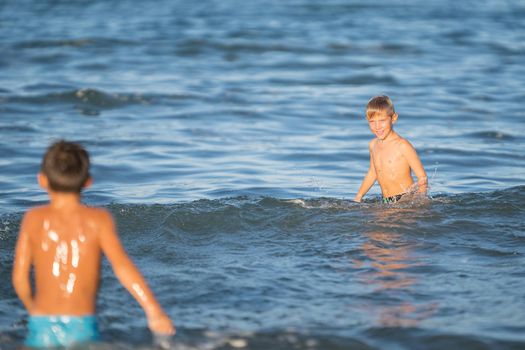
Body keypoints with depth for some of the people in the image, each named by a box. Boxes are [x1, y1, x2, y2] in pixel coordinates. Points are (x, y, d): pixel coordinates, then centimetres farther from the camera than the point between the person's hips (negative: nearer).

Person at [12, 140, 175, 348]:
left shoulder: (34, 219, 6)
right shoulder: (98, 219, 2)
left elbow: (19, 278, 5)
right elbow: (122, 267, -8)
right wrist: (155, 312, -10)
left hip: (41, 326, 1)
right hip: (82, 328, -1)